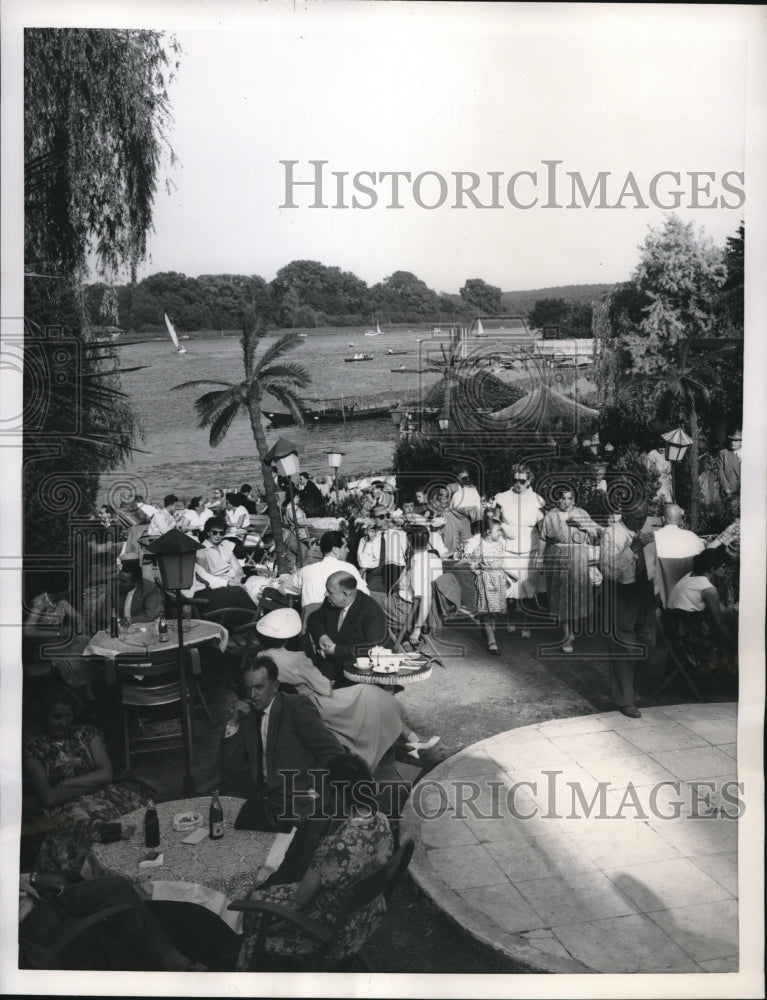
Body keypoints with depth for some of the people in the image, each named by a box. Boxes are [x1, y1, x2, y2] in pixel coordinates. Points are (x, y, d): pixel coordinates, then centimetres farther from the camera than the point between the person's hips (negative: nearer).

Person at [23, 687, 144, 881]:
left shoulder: (87, 734, 13)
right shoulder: (34, 749, 5)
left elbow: (106, 774, 1)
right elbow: (48, 798, -5)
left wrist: (66, 783, -6)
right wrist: (92, 783, -5)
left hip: (105, 796, 3)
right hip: (66, 807, -3)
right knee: (87, 823, -36)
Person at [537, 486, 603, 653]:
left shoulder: (582, 515, 6)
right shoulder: (550, 517, 2)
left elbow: (594, 536, 8)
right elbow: (542, 540, 5)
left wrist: (584, 526, -10)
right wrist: (539, 561, 6)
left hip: (579, 562, 2)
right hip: (557, 562, -2)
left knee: (576, 596, 3)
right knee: (562, 597, -2)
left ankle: (572, 629, 26)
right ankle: (566, 636, 3)